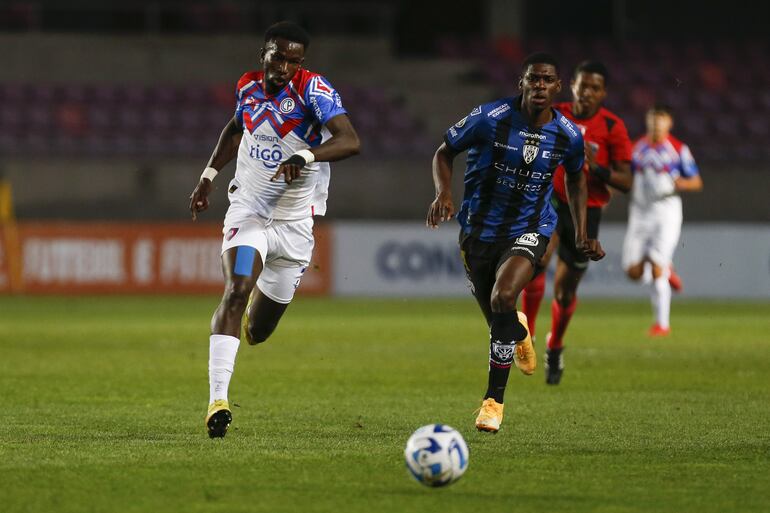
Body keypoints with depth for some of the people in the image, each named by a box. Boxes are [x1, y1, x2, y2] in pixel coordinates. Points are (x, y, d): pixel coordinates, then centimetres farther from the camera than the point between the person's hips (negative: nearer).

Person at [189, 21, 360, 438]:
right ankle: (217, 400, -28)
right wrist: (208, 175, 15)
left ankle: (257, 311, 49)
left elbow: (350, 141, -29)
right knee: (236, 291, -25)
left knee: (258, 332, 9)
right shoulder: (248, 86, -1)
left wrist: (305, 157, -44)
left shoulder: (313, 90, -15)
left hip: (294, 223, -1)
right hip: (248, 211, 1)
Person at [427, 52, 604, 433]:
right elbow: (445, 152, -1)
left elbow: (575, 177, 14)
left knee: (503, 298, -28)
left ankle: (494, 400, -15)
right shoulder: (489, 119, -15)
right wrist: (443, 193, -19)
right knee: (498, 321, 8)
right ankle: (520, 333, 52)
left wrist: (582, 234, 8)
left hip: (529, 230, -1)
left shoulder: (568, 136, -7)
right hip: (478, 229, 1)